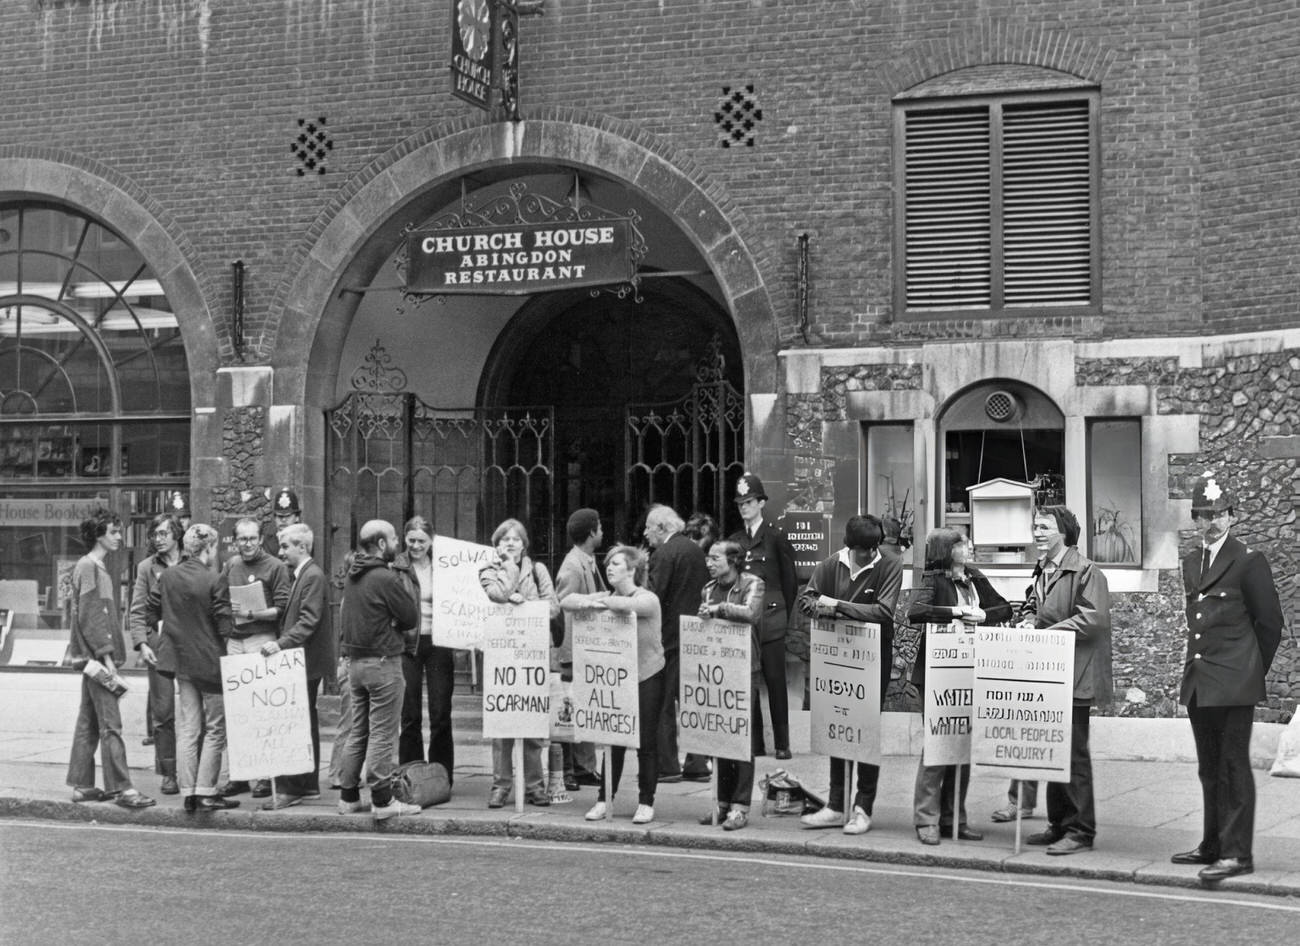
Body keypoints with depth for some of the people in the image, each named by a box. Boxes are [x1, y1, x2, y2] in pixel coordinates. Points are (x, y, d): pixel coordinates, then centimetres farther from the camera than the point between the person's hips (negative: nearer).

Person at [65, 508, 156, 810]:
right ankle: (121, 787, -12)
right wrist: (106, 656, -19)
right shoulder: (88, 567, -11)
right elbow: (88, 616, -17)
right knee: (110, 723, -11)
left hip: (95, 657, 10)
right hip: (97, 654, -10)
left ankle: (82, 785, 16)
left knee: (89, 722, 11)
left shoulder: (98, 567, 18)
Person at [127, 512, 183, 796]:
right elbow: (137, 612, 6)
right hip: (159, 643, 1)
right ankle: (168, 773, 9)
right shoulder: (146, 568, 8)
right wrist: (141, 643, -8)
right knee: (162, 711, 1)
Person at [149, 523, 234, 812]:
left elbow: (151, 614, 7)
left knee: (187, 729, 11)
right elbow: (224, 627, -16)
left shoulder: (167, 576, 0)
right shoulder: (214, 580, -16)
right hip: (209, 661, -5)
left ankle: (189, 793, 12)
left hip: (180, 659, 5)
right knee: (215, 729, 6)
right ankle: (206, 793, 4)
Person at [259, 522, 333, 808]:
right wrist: (279, 643, 11)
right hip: (300, 660, 10)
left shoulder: (313, 575, -13)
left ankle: (291, 788, -8)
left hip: (306, 661, -10)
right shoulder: (300, 575, 17)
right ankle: (308, 785, 19)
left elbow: (308, 621, -22)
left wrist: (281, 644, -28)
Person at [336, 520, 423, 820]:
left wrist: (384, 623, 5)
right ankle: (382, 800, -1)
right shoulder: (386, 578, -17)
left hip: (355, 659, 8)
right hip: (383, 660, -8)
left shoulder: (351, 576, 9)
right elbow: (412, 616, -12)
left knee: (358, 731, 15)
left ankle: (348, 796, 18)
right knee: (383, 733, -3)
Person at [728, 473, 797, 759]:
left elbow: (789, 581, 3)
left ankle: (782, 743, 5)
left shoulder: (776, 537, 0)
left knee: (775, 681, -1)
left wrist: (783, 615, 3)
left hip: (770, 620, -4)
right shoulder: (734, 540, 12)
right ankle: (755, 743, 10)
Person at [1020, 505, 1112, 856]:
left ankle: (1080, 831, 2)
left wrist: (1046, 632, -20)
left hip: (1074, 676, -9)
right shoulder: (1042, 572, 15)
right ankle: (1058, 824, 22)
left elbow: (1092, 619, -20)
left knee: (1074, 753, -5)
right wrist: (1028, 623, 4)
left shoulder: (1085, 571, -12)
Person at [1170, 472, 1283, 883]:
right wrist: (1196, 664, 15)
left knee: (1233, 767, -5)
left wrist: (1252, 672, 1)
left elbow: (1269, 623, -3)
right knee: (1209, 769, 13)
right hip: (1198, 681, 7)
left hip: (1233, 683, -7)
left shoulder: (1249, 561, -7)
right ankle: (1213, 846, 22)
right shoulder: (1191, 562, 14)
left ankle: (1238, 853, -2)